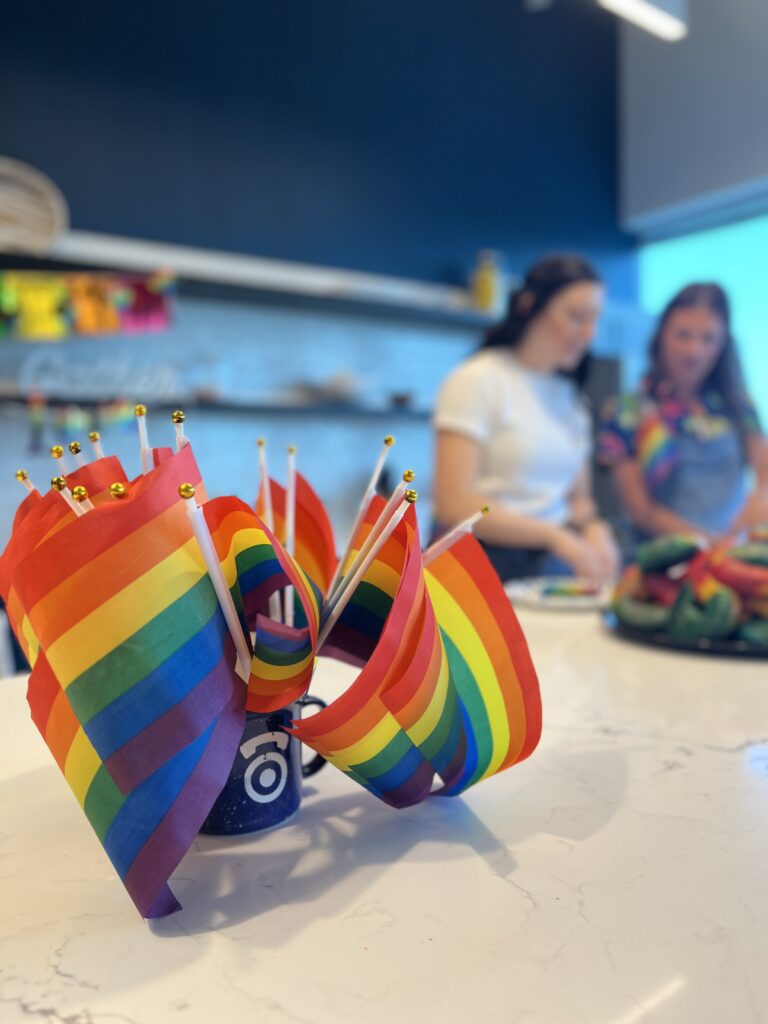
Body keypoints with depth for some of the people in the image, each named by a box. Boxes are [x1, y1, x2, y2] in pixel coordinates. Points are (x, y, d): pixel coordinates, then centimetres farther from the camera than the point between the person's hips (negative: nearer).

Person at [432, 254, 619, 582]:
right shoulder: (476, 380, -4)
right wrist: (554, 536, -18)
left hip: (554, 568, 6)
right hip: (488, 567, -5)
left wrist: (592, 526, -5)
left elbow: (579, 498, 18)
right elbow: (454, 506, -12)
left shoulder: (569, 396, 16)